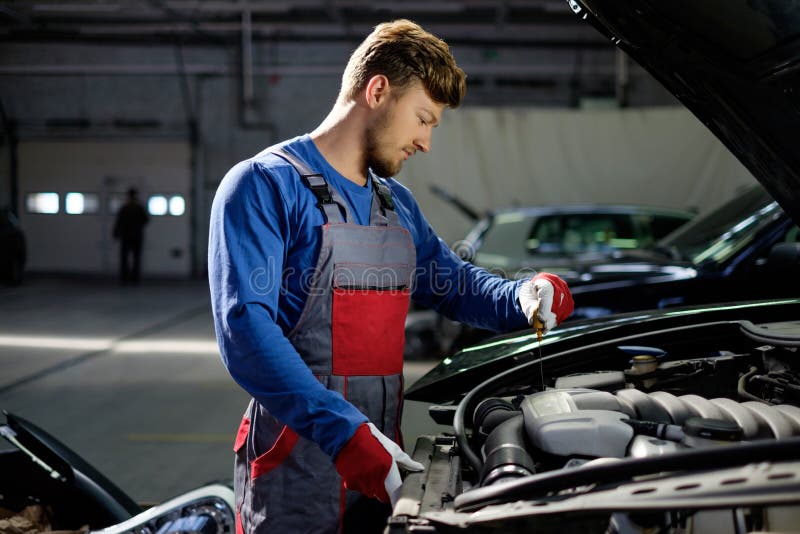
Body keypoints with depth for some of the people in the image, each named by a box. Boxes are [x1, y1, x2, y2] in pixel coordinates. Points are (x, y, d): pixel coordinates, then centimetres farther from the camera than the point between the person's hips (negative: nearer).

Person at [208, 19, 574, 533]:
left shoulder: (399, 204, 17)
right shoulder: (263, 186, -10)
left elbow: (455, 283, 28)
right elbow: (246, 329, -21)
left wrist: (523, 297, 5)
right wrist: (344, 432, -30)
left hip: (381, 466, 8)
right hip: (297, 468, -7)